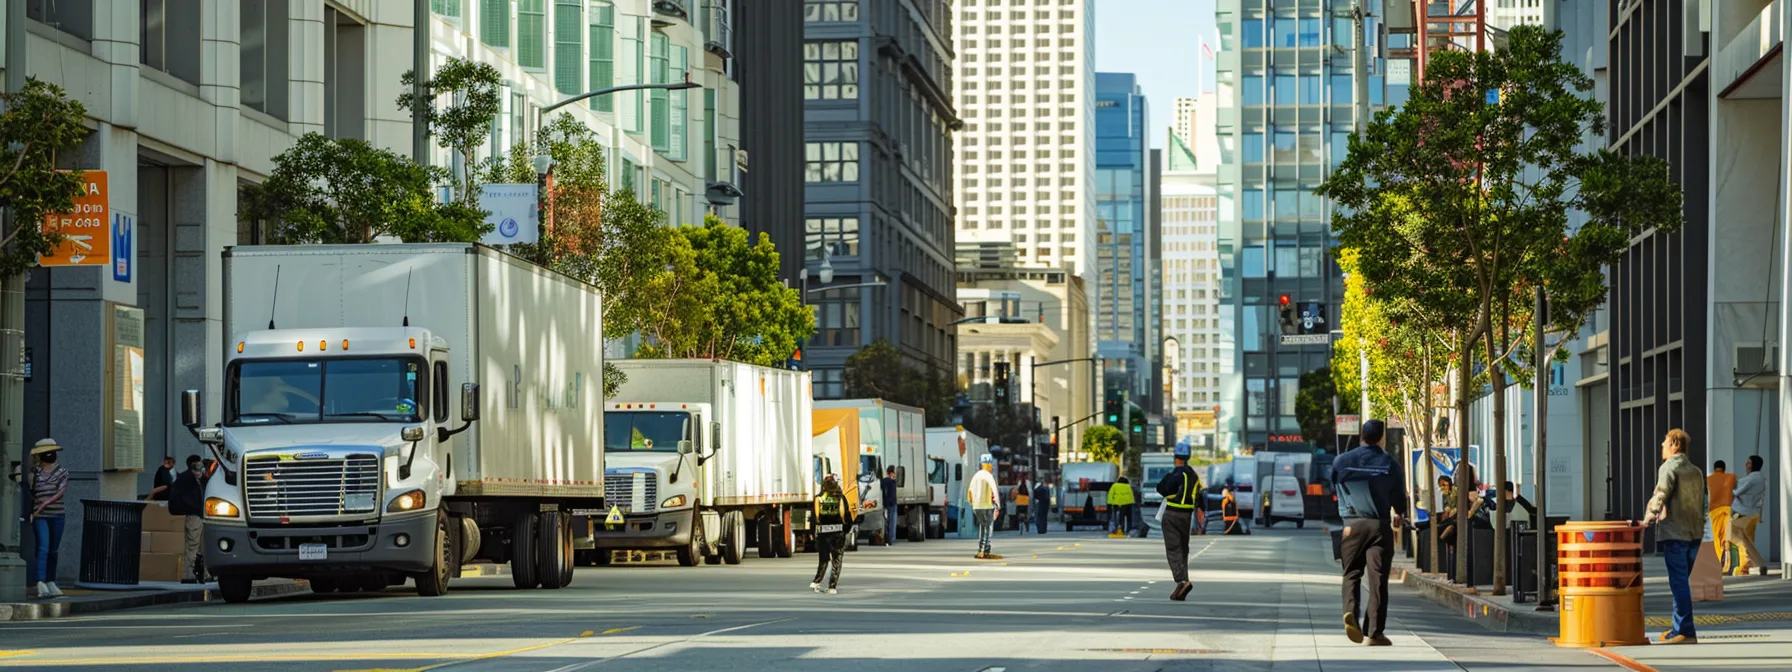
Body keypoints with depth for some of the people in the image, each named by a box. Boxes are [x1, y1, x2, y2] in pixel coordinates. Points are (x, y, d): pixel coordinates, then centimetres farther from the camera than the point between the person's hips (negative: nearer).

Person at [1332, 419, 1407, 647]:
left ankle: (1350, 611, -17)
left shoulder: (1342, 461, 2)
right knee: (1377, 579, 1)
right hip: (1380, 525, -1)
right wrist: (1399, 514, 31)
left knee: (1352, 573, 11)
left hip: (1351, 525, 1)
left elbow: (1333, 489, 13)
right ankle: (1375, 632, -2)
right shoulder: (1390, 463, 0)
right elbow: (1400, 495, 8)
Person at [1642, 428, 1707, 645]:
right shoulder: (1695, 471, 17)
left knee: (1679, 582, -6)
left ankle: (1685, 631, -8)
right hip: (1694, 534, 8)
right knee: (1682, 581, 15)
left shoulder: (1669, 468, -8)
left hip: (1674, 533, -8)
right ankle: (1680, 628, 19)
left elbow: (1660, 495, -16)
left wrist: (1649, 517, -7)